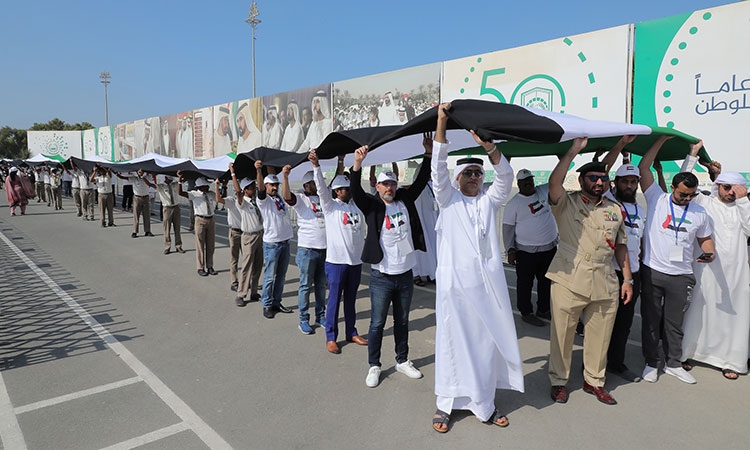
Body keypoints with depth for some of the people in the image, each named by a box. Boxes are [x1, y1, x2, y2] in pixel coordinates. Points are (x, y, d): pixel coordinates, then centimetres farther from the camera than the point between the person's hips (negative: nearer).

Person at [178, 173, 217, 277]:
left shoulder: (211, 195, 11)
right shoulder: (194, 194, -3)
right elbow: (180, 193, -15)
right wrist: (180, 180, -23)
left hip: (211, 220, 5)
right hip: (200, 220, -5)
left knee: (211, 245, 9)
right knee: (200, 245, 1)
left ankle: (210, 267, 19)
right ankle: (200, 268, 10)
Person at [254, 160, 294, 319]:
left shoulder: (279, 197, 13)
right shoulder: (263, 200, -8)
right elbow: (261, 189, -26)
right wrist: (259, 170, -42)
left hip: (285, 242, 7)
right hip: (271, 243, -6)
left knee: (281, 275, 12)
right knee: (269, 276, -1)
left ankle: (276, 302, 22)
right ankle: (267, 305, 8)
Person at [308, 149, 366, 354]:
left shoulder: (356, 205, 10)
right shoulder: (330, 205, -4)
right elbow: (321, 187, -16)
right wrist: (316, 165, -27)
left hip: (356, 260, 5)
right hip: (336, 260, -5)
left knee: (351, 299, 16)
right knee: (334, 299, 2)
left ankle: (351, 333, 28)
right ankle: (330, 337, 13)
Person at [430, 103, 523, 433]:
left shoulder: (489, 201, 13)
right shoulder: (448, 200, 6)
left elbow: (505, 176, -2)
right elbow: (438, 168, -6)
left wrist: (488, 146, -18)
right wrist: (441, 123, -13)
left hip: (488, 284, 3)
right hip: (455, 283, -3)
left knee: (489, 342, 9)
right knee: (453, 342, 1)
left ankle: (484, 405, 24)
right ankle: (445, 404, 15)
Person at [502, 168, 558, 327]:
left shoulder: (543, 191, 6)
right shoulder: (514, 203, -8)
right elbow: (507, 228, -8)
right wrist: (510, 250, -13)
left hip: (550, 247, 6)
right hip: (526, 251, -5)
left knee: (546, 281, 15)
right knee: (525, 283, 3)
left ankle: (543, 310, 30)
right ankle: (526, 313, 16)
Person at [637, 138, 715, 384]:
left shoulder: (699, 213, 8)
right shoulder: (657, 199, -2)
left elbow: (705, 238, 20)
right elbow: (643, 168, -6)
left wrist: (709, 252, -3)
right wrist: (663, 138, -5)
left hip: (681, 276, 2)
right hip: (652, 272, -2)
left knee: (674, 323, 12)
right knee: (651, 320, 7)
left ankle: (674, 364, 27)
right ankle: (651, 363, 20)